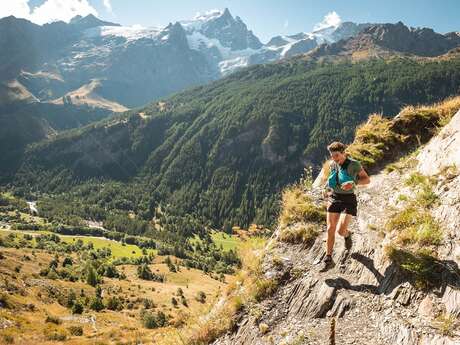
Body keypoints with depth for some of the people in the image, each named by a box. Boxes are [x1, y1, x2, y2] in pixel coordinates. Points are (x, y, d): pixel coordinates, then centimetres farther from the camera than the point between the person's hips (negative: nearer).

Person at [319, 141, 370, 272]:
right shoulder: (333, 165, 4)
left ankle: (347, 234, 25)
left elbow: (367, 179, -6)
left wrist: (353, 183, -23)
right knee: (330, 229, -1)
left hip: (348, 200, -4)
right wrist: (329, 193, 9)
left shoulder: (354, 164, -11)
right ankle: (328, 260, 7)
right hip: (334, 199, 4)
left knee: (341, 231, -14)